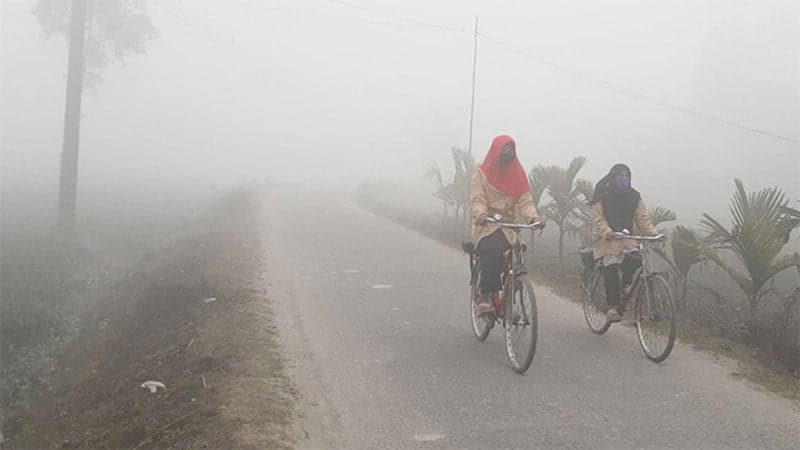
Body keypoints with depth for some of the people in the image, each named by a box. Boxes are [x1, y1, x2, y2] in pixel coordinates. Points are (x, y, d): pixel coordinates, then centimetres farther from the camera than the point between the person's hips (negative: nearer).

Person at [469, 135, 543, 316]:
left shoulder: (518, 175, 12)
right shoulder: (482, 174, 2)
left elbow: (525, 200, 2)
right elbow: (476, 199, -8)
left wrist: (533, 217, -19)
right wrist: (480, 214, -31)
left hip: (509, 228, 4)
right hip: (486, 227, -4)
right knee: (494, 253, -33)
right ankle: (484, 297, -25)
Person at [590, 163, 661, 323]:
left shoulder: (633, 197, 8)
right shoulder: (603, 196, -4)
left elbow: (643, 217, 1)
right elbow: (599, 219, -12)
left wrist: (653, 233, -16)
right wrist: (608, 232, -31)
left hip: (625, 236, 4)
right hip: (606, 238, -3)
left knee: (636, 259, -24)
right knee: (611, 268, -18)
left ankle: (626, 286, 3)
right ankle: (613, 306, -11)